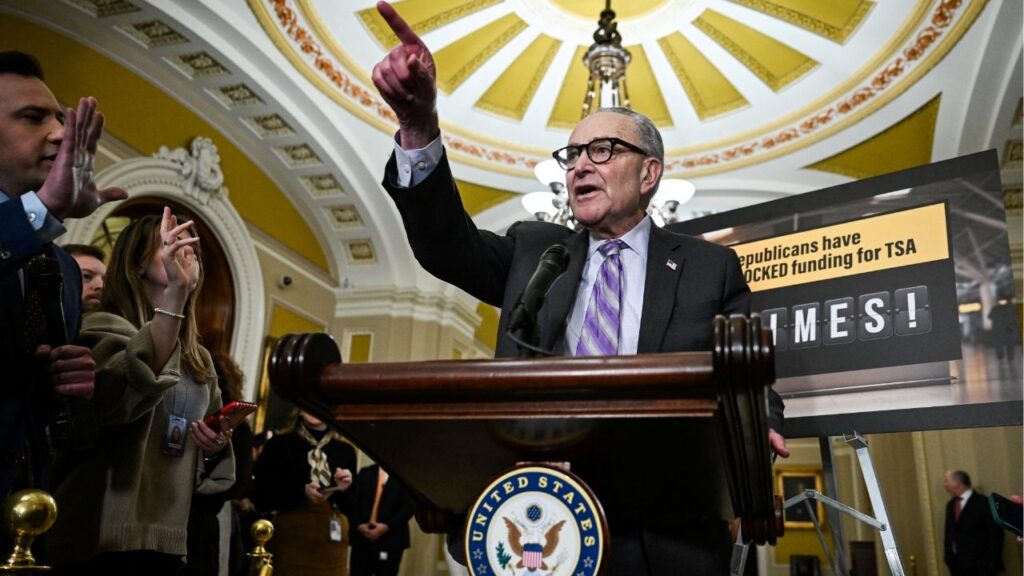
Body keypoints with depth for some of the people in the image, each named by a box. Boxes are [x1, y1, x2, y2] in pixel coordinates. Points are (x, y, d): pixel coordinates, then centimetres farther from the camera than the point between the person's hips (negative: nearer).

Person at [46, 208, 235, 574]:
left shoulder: (198, 358, 15)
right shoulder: (106, 327, -5)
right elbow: (119, 397, -27)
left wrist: (216, 446, -2)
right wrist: (174, 293, -35)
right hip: (102, 541, -7)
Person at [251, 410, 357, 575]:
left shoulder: (345, 450, 9)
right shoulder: (279, 444, 3)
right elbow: (260, 499, -2)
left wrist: (344, 490, -8)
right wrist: (301, 492, -14)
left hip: (331, 541, 2)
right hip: (288, 536, -2)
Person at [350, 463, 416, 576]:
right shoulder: (365, 473, 14)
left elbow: (409, 507, -6)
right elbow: (354, 502, 9)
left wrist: (386, 526, -15)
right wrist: (358, 524, -8)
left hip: (390, 541, -3)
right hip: (362, 538, 3)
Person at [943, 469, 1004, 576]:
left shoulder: (983, 502, -9)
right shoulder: (951, 504, 14)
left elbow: (995, 534, -10)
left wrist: (991, 562, -13)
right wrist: (948, 557, 9)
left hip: (979, 565, -6)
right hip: (957, 564, 6)